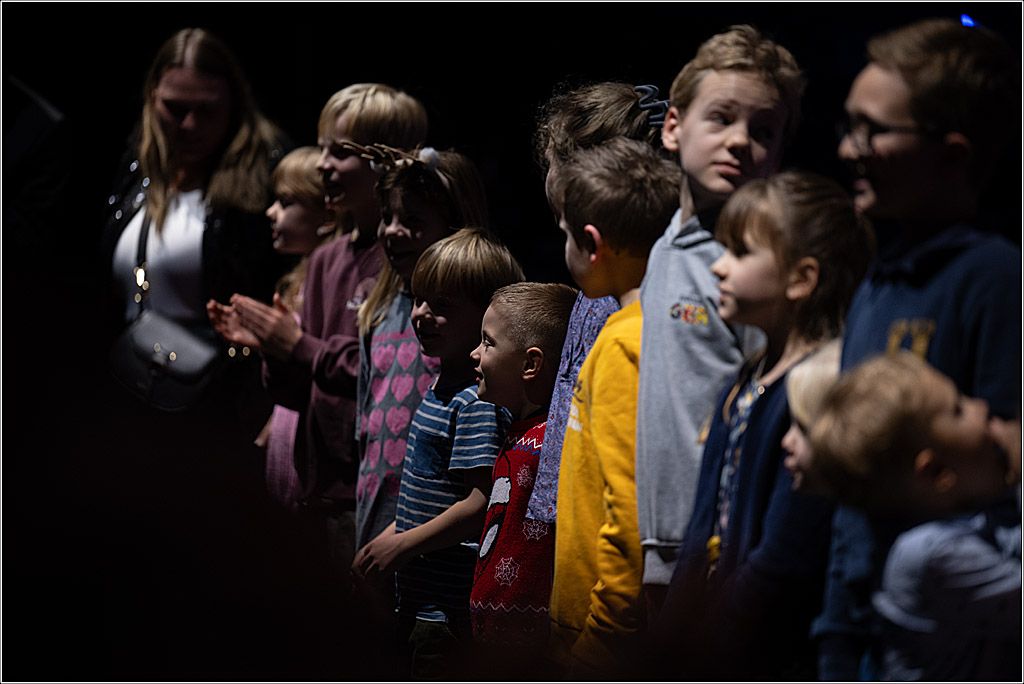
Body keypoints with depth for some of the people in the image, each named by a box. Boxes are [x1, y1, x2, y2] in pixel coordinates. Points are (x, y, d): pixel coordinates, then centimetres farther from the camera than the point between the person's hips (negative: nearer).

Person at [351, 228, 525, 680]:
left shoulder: (478, 401, -19)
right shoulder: (441, 388, 13)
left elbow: (482, 503, -24)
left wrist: (404, 544, -18)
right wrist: (388, 538, 16)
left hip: (451, 604, -10)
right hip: (422, 598, 10)